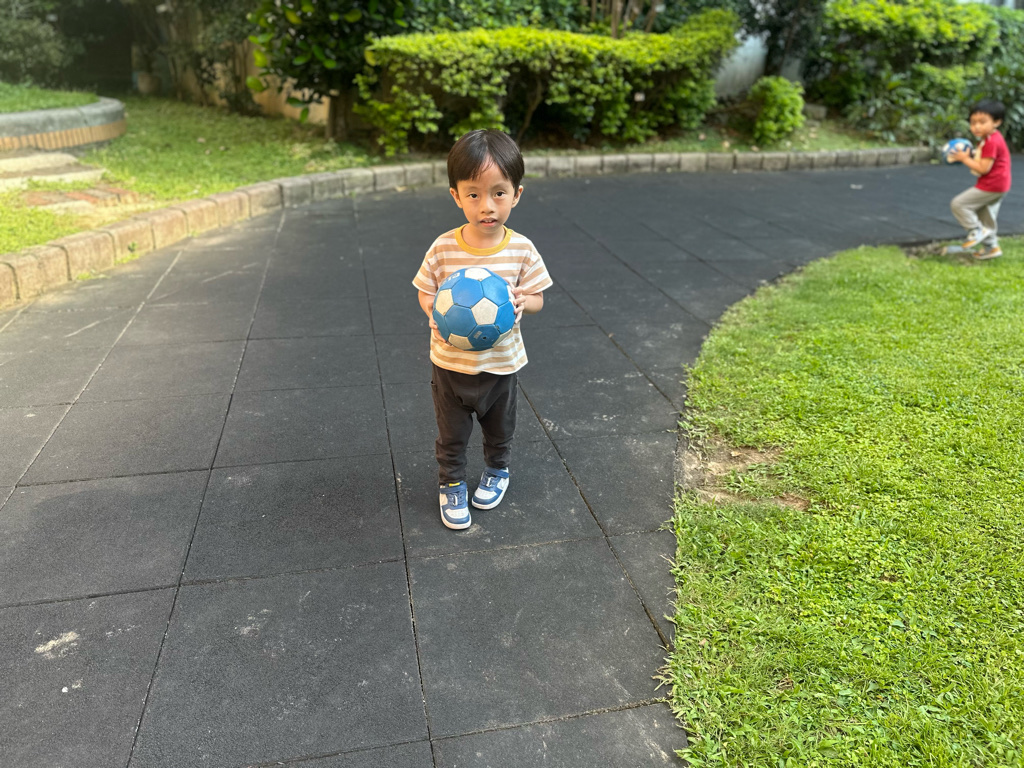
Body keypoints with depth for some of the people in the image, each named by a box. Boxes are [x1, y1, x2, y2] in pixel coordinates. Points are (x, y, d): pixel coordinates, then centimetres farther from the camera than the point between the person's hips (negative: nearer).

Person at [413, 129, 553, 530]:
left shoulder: (522, 250, -15)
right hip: (450, 362, -1)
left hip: (501, 362, 1)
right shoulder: (443, 249, -16)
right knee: (451, 436, 17)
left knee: (500, 430, 24)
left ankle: (497, 471, 53)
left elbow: (537, 297, -3)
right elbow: (424, 293, -3)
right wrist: (436, 313, -24)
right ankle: (451, 483, 43)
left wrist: (522, 301, -26)